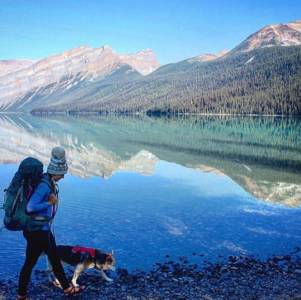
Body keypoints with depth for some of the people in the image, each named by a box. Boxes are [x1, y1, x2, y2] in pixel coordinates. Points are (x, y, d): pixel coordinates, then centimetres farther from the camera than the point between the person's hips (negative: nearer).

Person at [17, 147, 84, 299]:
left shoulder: (49, 182, 2)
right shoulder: (44, 185, -26)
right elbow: (30, 208, -31)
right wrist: (50, 203, -22)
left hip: (43, 229, 10)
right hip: (37, 231, -10)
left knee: (54, 258, 19)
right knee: (30, 263, 8)